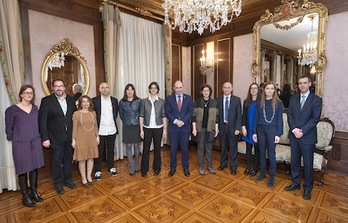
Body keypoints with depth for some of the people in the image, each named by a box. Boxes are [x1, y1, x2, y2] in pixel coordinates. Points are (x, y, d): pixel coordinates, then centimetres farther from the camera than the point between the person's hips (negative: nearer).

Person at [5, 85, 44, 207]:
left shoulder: (35, 108, 6)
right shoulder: (12, 109, -8)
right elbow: (9, 128, -2)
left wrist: (39, 138, 9)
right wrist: (12, 139, 1)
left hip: (35, 143, 4)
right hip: (20, 144, -4)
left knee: (34, 168, 12)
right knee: (23, 170, 6)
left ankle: (34, 192, 28)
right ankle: (25, 196, 21)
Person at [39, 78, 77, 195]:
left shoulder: (71, 99, 3)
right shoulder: (46, 100, -8)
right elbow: (42, 121, -9)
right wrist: (45, 138, -12)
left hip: (69, 136, 3)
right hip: (55, 137, -3)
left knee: (68, 159, 15)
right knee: (57, 161, 10)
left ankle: (68, 179, 33)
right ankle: (58, 183, 28)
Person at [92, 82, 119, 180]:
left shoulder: (114, 100, 5)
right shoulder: (94, 100, -6)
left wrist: (113, 122, 9)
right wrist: (96, 125, -2)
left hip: (112, 130, 3)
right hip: (100, 131, -3)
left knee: (111, 150, 15)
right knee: (99, 151, 7)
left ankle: (111, 167, 31)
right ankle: (98, 170, 22)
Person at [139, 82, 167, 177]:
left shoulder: (161, 101, 1)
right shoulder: (144, 101, 0)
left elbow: (164, 116, 2)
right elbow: (141, 116, 0)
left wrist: (165, 129, -1)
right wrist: (141, 130, -4)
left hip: (158, 128, 0)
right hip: (147, 128, 0)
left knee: (157, 149, 10)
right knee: (146, 149, 5)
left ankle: (156, 168, 27)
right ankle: (144, 169, 21)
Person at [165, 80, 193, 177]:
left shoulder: (188, 98, 4)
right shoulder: (169, 98, 2)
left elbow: (190, 112, -2)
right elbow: (167, 112, -4)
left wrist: (183, 121, -15)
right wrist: (175, 121, -17)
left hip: (185, 127, 0)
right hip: (173, 127, 0)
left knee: (185, 148, 9)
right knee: (173, 149, 8)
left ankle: (185, 168, 26)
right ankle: (173, 168, 24)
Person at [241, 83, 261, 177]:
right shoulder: (246, 102, 5)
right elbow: (244, 116, 4)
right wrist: (243, 127, -4)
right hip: (248, 129, 3)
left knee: (257, 148, 8)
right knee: (248, 148, 10)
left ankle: (255, 168, 22)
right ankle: (248, 167, 22)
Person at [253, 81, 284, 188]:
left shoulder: (278, 103, -3)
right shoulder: (260, 103, 4)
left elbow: (280, 119, -4)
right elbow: (256, 118, 5)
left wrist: (278, 134, -9)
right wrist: (254, 132, 2)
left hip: (272, 130, -3)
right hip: (260, 129, 3)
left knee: (271, 153, 4)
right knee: (262, 152, 12)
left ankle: (272, 176, 18)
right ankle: (262, 172, 27)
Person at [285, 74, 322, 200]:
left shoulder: (316, 99, -2)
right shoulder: (293, 98, 9)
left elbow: (315, 118, -9)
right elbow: (289, 115, 2)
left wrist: (302, 131, -17)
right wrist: (294, 129, -11)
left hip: (308, 137, -3)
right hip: (294, 135, 4)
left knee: (308, 163, 7)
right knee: (294, 161, 13)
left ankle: (307, 188, 23)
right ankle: (295, 183, 29)